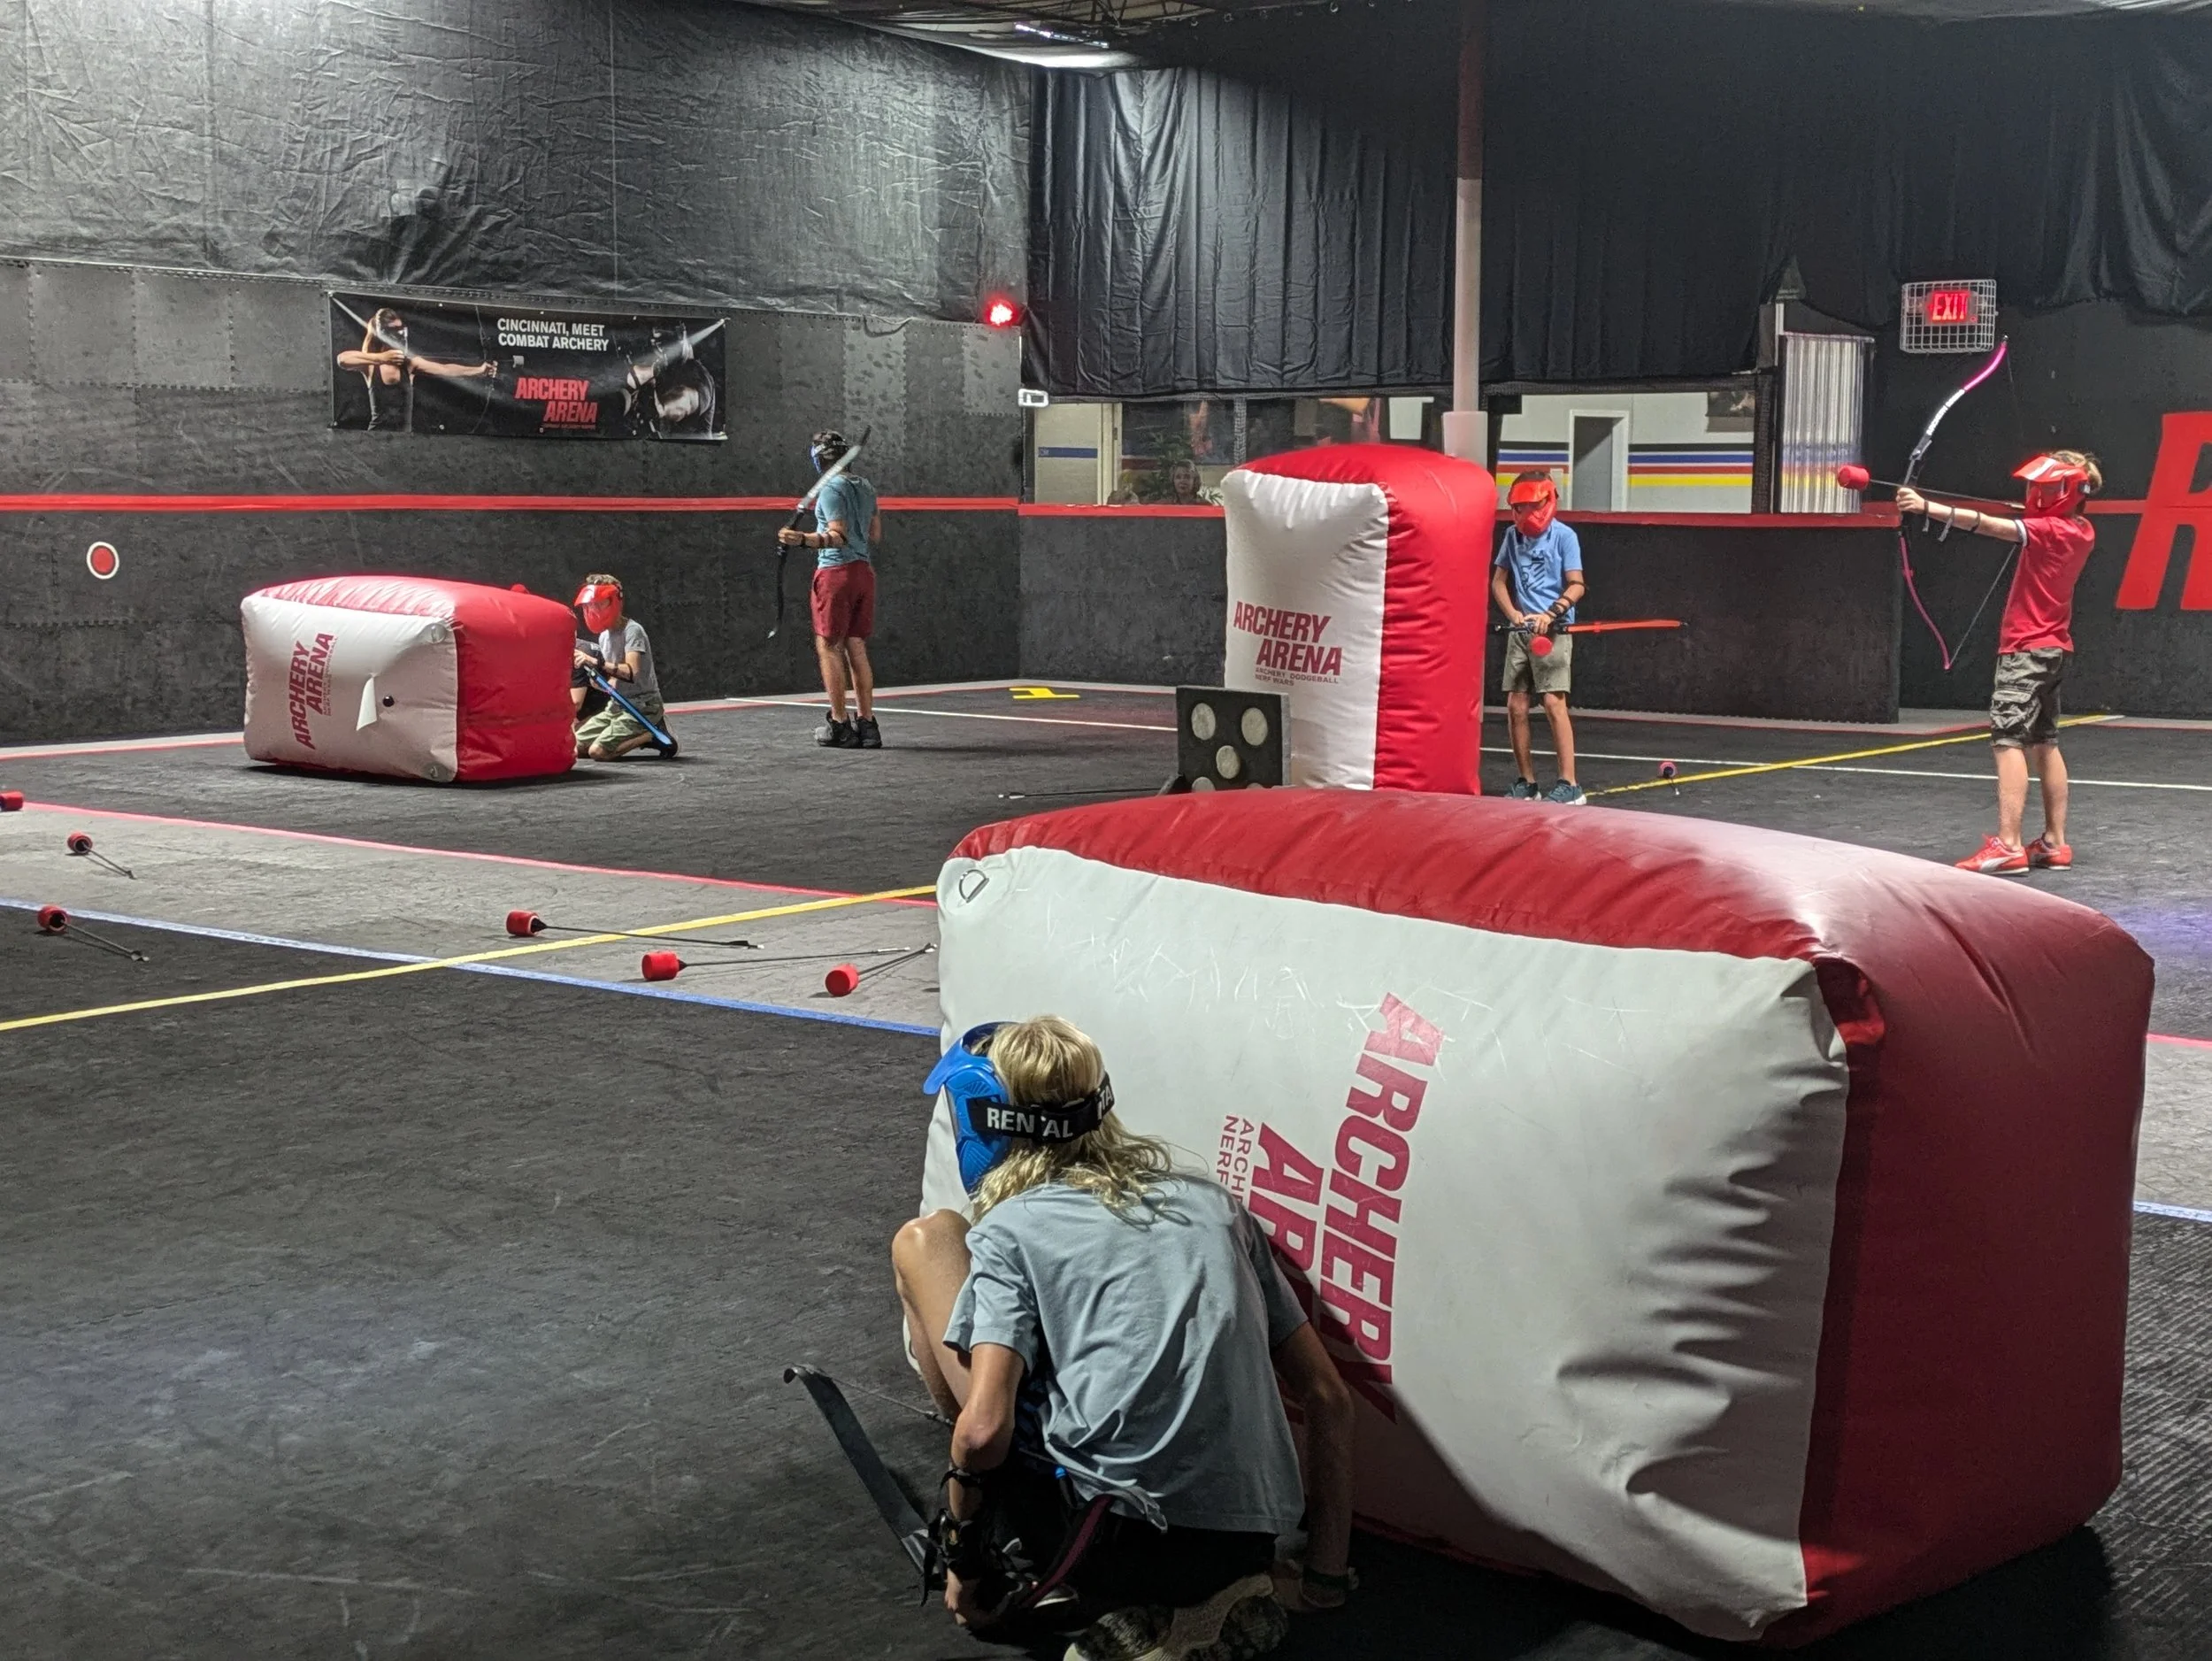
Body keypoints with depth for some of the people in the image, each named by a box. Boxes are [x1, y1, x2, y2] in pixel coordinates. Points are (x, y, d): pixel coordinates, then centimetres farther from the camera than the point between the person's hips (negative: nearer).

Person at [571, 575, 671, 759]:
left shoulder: (632, 630, -15)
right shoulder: (604, 635, 11)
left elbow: (632, 672, -28)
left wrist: (595, 662, -35)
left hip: (642, 705, -9)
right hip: (617, 705, 9)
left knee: (598, 751, -23)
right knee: (576, 747, 2)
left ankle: (653, 735, -8)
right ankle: (639, 734, 6)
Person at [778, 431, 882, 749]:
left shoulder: (831, 488, -10)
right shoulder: (865, 486, 14)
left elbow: (838, 537, -20)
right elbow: (875, 536, 18)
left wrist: (803, 540, -32)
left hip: (836, 571, -8)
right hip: (864, 570, 8)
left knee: (829, 646, -2)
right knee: (856, 649, 9)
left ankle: (839, 724, -4)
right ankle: (867, 724, 6)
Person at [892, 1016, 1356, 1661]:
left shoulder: (1012, 1228, 2)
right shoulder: (1212, 1203, 16)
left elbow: (983, 1430, -11)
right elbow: (1328, 1400, 16)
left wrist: (964, 1564, 6)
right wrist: (1326, 1579, 22)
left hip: (1103, 1542, -6)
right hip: (1243, 1551, 6)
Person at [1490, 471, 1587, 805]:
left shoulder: (1564, 536, -4)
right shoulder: (1512, 535, 10)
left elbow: (1576, 586, -7)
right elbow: (1498, 581, 13)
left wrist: (1551, 614, -21)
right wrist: (1514, 615, -3)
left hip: (1553, 631, -5)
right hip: (1520, 631, 5)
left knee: (1553, 702, -13)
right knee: (1515, 706, 3)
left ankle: (1569, 785, -13)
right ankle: (1527, 783, 14)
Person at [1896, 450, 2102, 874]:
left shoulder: (2049, 531, -17)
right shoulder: (2082, 531, 8)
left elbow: (1987, 524, -30)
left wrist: (1927, 507, -37)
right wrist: (2039, 511, 15)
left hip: (2027, 648, -9)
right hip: (2055, 648, 9)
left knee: (2008, 739, -14)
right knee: (2044, 742, 14)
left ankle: (2008, 845, -23)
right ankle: (2054, 843, 16)